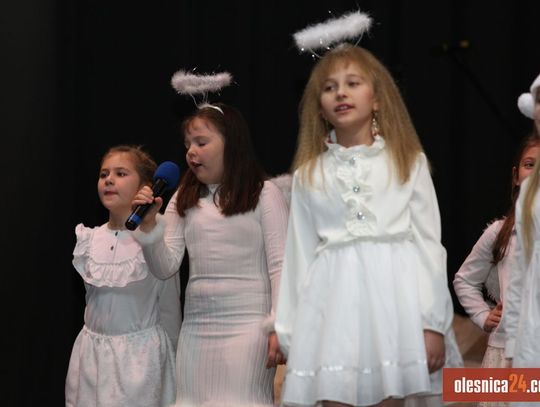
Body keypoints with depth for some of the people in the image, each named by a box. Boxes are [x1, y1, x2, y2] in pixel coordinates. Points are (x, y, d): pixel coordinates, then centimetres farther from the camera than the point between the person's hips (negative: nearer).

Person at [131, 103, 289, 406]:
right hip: (196, 326, 5)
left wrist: (277, 327, -11)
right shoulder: (184, 201, 11)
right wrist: (149, 226, -9)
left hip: (248, 325, -5)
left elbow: (279, 265, -5)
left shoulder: (264, 194, -2)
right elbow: (165, 268, 7)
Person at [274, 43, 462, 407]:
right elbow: (299, 255, 11)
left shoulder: (409, 162, 6)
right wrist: (289, 333, 7)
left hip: (393, 295, -1)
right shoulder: (308, 174, 11)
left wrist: (434, 324, -5)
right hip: (334, 303, 1)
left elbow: (429, 244, 2)